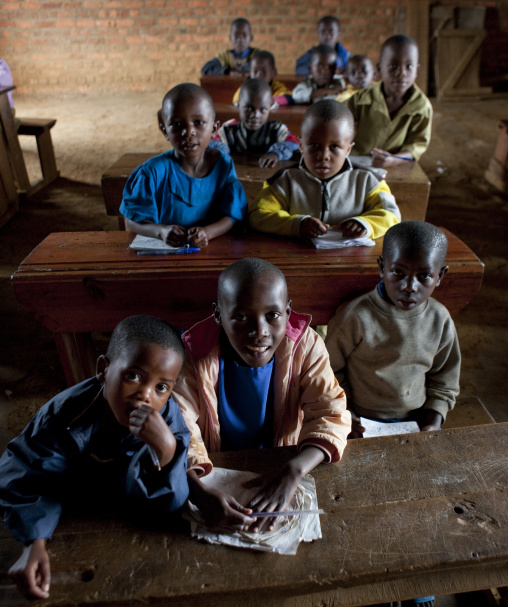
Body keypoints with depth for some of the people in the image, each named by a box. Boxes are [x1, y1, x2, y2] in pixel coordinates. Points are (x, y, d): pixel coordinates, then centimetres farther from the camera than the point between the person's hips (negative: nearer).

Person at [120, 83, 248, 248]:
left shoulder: (223, 165, -2)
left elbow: (233, 215, -5)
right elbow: (131, 221, -5)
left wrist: (207, 232, -25)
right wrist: (161, 231, -25)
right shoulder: (153, 171, -9)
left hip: (212, 249, 1)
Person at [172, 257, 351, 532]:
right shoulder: (194, 355, -20)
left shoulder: (305, 345, -16)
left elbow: (330, 416, -16)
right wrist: (202, 494, -42)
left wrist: (293, 471, -34)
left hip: (281, 469, 0)